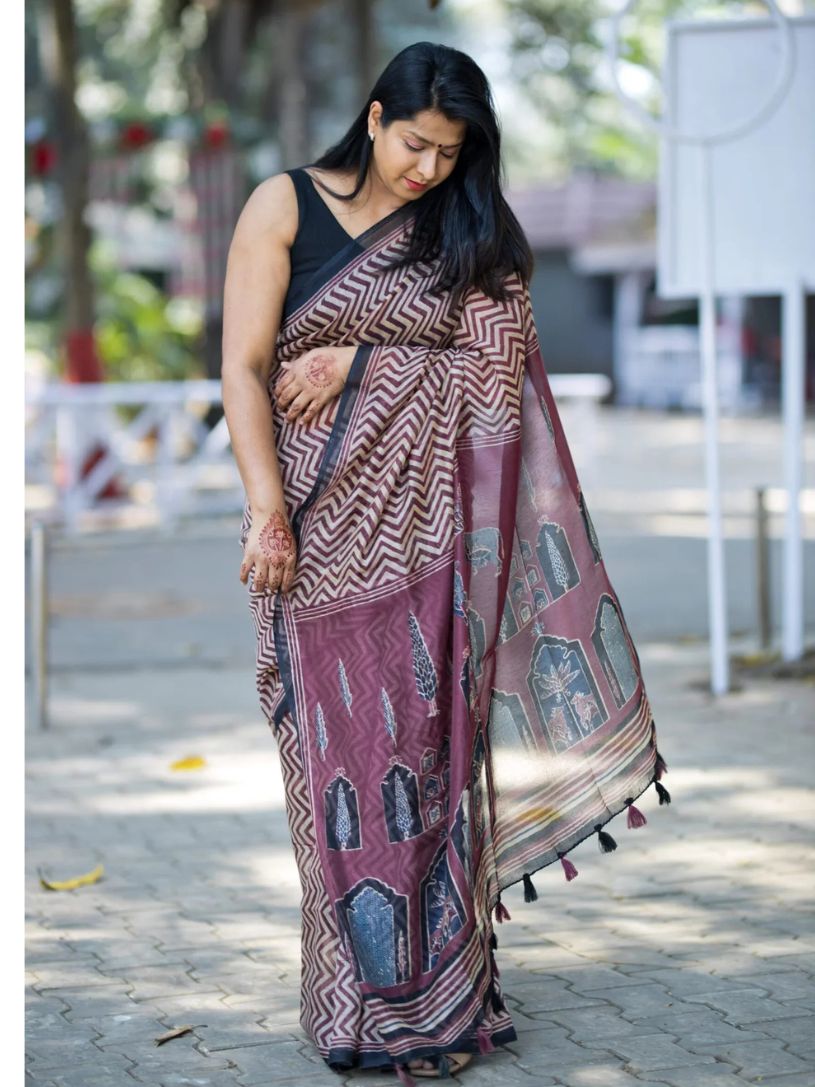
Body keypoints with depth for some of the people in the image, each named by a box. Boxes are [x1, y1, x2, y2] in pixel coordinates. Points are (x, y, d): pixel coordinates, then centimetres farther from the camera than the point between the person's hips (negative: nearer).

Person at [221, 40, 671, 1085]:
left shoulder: (471, 235, 8)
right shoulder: (285, 206, 3)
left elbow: (492, 380, 0)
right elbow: (244, 368, -3)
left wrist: (358, 364, -9)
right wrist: (267, 512, -12)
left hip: (429, 533, 1)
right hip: (317, 525, -1)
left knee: (425, 748, 1)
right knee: (335, 752, 0)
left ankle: (438, 992, 9)